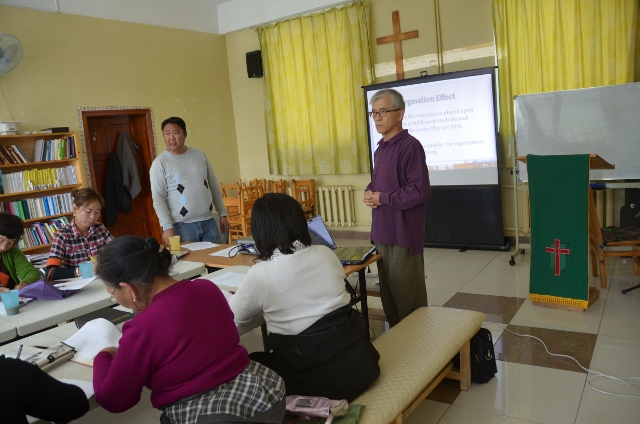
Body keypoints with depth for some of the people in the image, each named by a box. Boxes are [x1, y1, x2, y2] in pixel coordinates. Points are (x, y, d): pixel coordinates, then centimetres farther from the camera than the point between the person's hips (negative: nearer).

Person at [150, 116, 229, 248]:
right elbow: (158, 198, -8)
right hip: (182, 226, -4)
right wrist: (167, 227, -15)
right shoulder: (160, 163, -4)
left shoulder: (200, 155, 8)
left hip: (208, 222, 4)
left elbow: (214, 186, 13)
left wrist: (222, 214, 12)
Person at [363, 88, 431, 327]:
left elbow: (420, 191, -21)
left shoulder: (409, 146, -14)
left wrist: (383, 198, -15)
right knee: (388, 290, 18)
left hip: (403, 233, -9)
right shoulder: (380, 149, 14)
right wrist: (369, 194, 2)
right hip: (382, 231, 9)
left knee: (407, 295, 2)